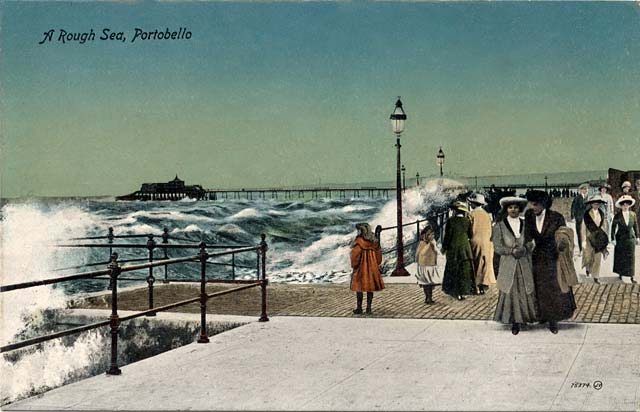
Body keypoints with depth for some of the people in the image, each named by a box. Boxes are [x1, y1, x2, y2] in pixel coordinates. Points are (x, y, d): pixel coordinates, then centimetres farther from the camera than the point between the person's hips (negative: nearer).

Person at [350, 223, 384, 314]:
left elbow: (355, 255, -15)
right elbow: (378, 254, 10)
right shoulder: (374, 241, 3)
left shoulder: (359, 241, -14)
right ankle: (369, 308, 12)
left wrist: (354, 266, -4)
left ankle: (359, 308, 6)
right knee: (370, 287, 10)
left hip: (361, 268, -5)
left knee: (359, 288, 5)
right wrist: (376, 265, 19)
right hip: (372, 267, 5)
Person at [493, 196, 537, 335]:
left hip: (525, 265, 2)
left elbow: (531, 243, 5)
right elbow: (497, 247, -3)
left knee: (526, 291, 0)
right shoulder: (499, 226, 1)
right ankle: (515, 322, 3)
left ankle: (525, 317, 12)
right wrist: (513, 251, -14)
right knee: (511, 293, -3)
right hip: (508, 265, -2)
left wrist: (524, 249, -15)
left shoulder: (525, 224, 8)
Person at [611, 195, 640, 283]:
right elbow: (613, 227, -5)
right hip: (620, 239, -2)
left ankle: (631, 276, 10)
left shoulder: (633, 214, -2)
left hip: (631, 238, 2)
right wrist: (613, 239, -7)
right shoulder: (617, 216, -10)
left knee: (631, 258, 4)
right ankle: (620, 274, 26)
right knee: (620, 257, 10)